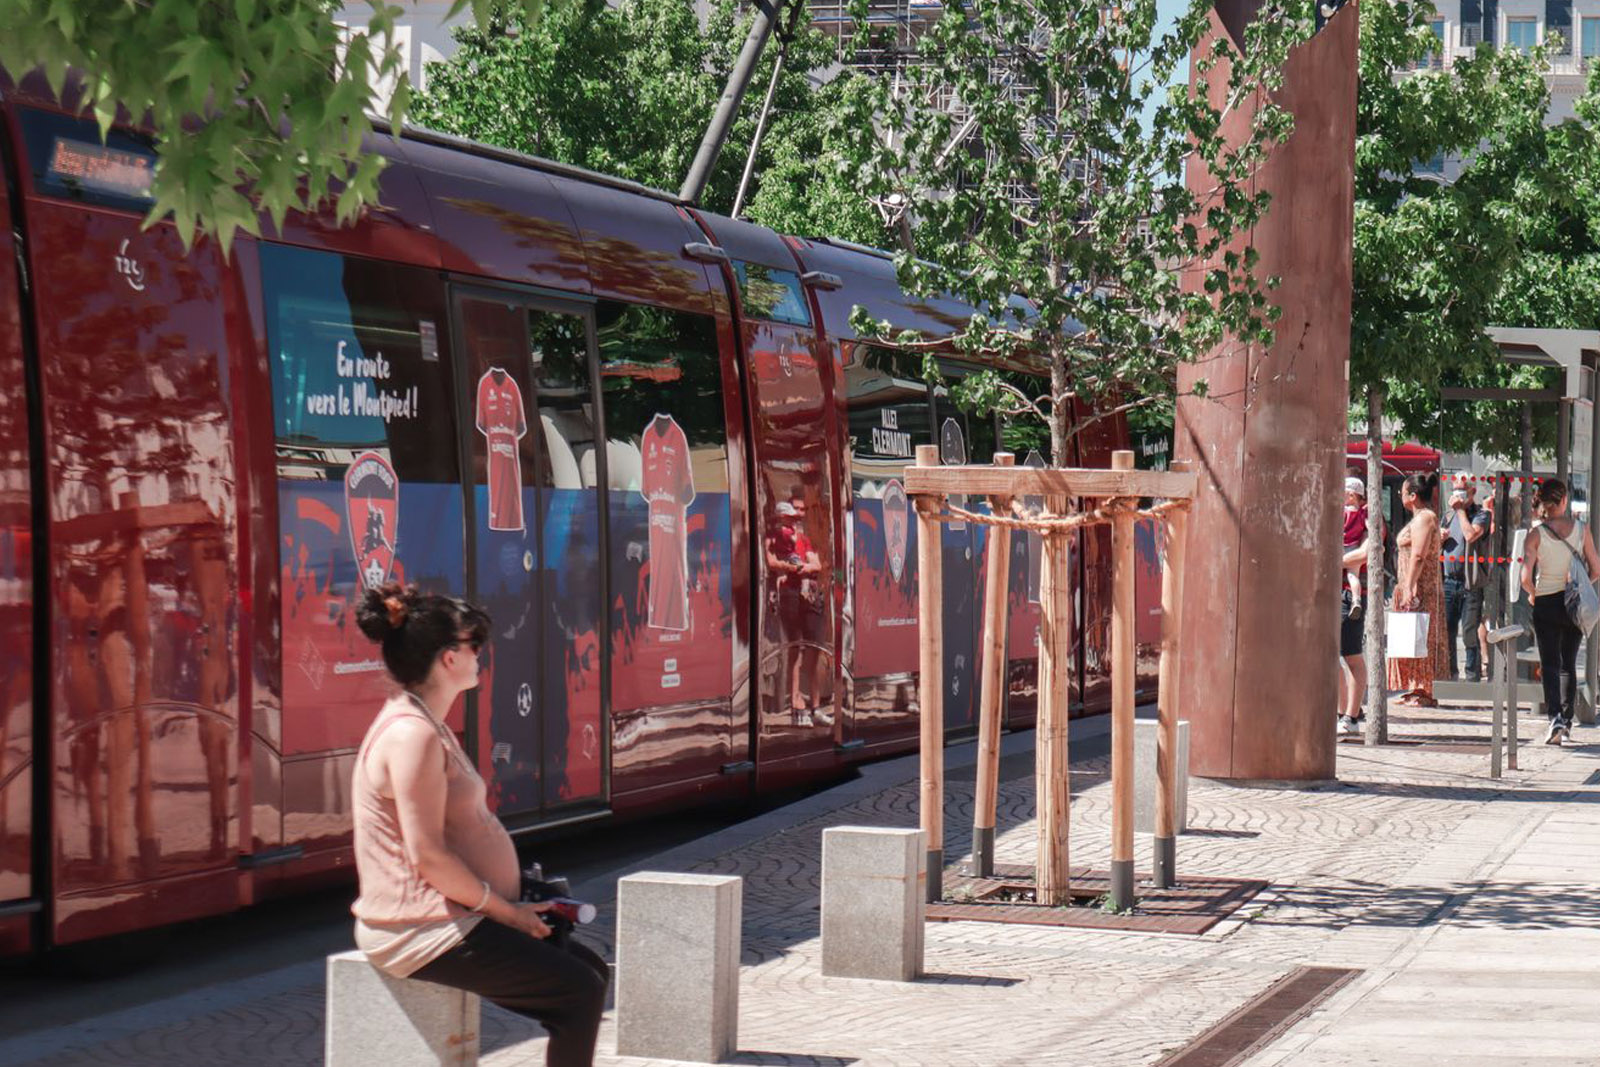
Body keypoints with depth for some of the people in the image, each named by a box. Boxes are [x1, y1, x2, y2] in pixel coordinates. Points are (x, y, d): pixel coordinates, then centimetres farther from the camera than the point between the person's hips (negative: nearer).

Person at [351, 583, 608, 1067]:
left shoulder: (422, 724, 14)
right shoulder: (413, 735, -20)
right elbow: (428, 856, -24)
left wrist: (516, 894, 11)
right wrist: (504, 910, -14)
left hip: (448, 914, 11)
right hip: (423, 932, -11)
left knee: (590, 969, 12)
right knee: (580, 990, -12)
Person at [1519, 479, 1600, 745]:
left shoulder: (1536, 534, -10)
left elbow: (1525, 577, -16)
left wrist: (1533, 593, 5)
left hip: (1546, 603, -2)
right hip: (1574, 604, 2)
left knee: (1549, 664, 0)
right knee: (1568, 664, 16)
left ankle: (1555, 717, -19)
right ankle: (1567, 722, 19)